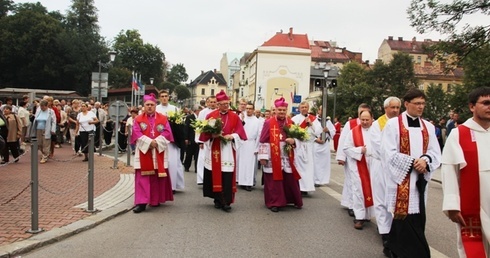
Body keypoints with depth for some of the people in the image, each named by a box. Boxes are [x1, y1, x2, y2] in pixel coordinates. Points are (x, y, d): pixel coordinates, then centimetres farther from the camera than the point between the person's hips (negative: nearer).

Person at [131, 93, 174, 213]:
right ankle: (142, 202, -7)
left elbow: (167, 133, -4)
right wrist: (149, 142, -18)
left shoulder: (163, 119, 6)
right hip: (144, 151, -1)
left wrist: (157, 141, -18)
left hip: (159, 152, 1)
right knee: (143, 177, -4)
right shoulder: (138, 119, 5)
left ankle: (156, 199, 21)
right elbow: (137, 134, -7)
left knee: (158, 177, 7)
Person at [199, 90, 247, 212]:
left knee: (227, 176, -6)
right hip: (214, 149, 1)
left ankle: (226, 201, -2)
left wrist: (232, 136, -16)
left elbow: (239, 132, 2)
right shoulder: (210, 116, 4)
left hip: (228, 151, 0)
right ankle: (217, 200, 19)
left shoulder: (235, 117, 5)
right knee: (215, 175, 6)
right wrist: (212, 135, -17)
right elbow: (205, 132, 2)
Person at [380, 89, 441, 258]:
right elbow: (388, 153, -10)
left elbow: (435, 152, 9)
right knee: (405, 218, -6)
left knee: (417, 218, 6)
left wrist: (425, 161, -13)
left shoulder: (428, 127, 11)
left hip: (420, 180, 5)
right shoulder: (393, 124, -5)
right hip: (401, 178, -5)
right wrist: (413, 162, -13)